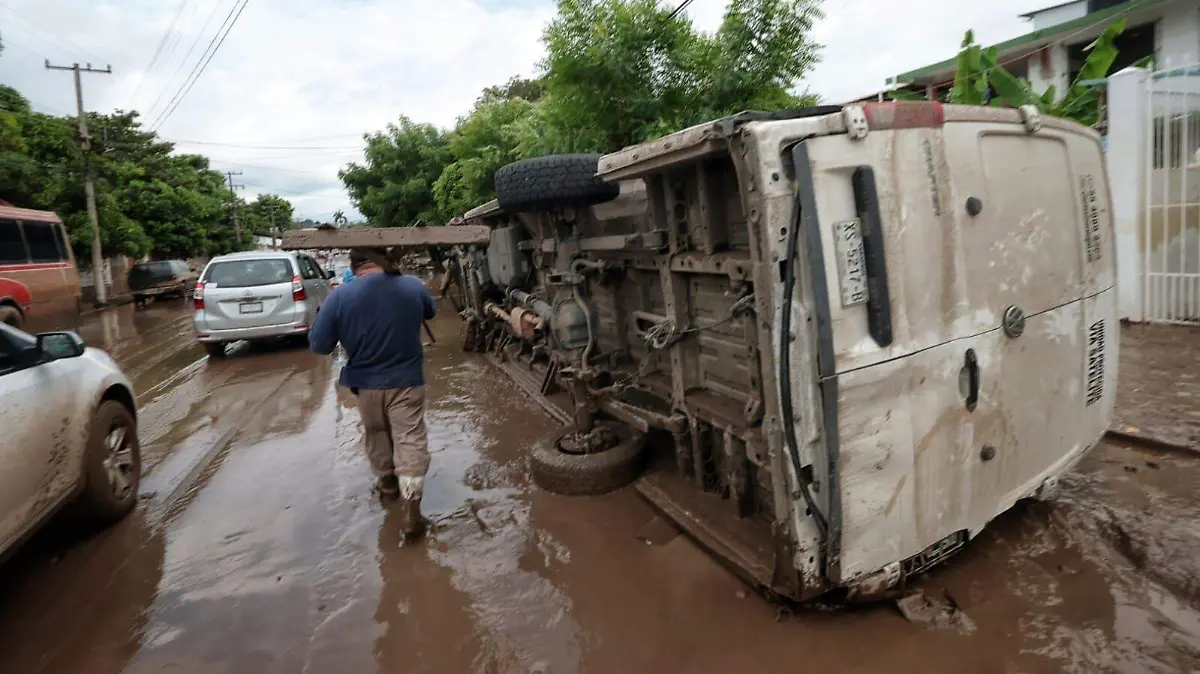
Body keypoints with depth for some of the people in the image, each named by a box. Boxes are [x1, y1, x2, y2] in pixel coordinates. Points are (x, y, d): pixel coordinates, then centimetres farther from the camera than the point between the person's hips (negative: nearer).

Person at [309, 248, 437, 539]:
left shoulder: (340, 297, -15)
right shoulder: (413, 286, -9)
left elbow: (318, 344, -9)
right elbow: (430, 312, 12)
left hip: (365, 383, 1)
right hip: (406, 381, -1)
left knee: (377, 436, 23)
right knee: (410, 440, 1)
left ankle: (386, 483, 42)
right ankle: (410, 507, -5)